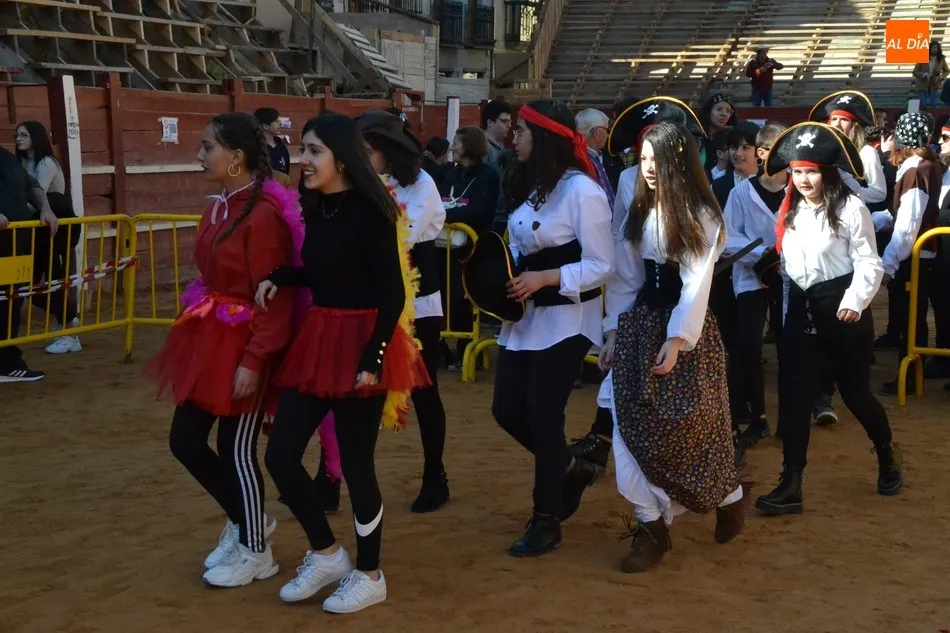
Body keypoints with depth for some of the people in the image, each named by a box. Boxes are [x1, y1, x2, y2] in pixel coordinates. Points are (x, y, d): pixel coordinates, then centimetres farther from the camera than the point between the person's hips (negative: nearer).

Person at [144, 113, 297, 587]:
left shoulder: (263, 216, -20)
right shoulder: (218, 209, 8)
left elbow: (274, 299, -20)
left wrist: (253, 360, -22)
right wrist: (200, 330, 17)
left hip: (245, 343, -9)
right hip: (209, 337, 9)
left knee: (236, 450, 2)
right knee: (185, 440, 12)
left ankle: (255, 552, 22)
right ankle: (244, 521, 33)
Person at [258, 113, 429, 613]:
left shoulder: (369, 212, -15)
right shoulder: (317, 208, 8)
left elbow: (393, 294, -17)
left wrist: (373, 360, -22)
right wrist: (279, 278, 3)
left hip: (360, 345, -8)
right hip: (317, 341, 8)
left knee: (356, 463, 2)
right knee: (280, 455, 6)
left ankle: (369, 576, 21)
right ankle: (326, 555, 26)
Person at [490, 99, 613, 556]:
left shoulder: (580, 189, -16)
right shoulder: (530, 186, 10)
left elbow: (601, 266, -16)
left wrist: (544, 278, -23)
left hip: (564, 320, -8)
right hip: (525, 315, 8)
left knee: (543, 416, -2)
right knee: (507, 410, 8)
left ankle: (546, 523, 14)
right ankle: (571, 469, 33)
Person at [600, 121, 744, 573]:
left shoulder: (701, 215, -8)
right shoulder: (640, 211, 10)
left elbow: (696, 285, -14)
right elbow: (625, 277, 9)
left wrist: (676, 339, -22)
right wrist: (614, 331, 4)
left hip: (685, 328, -5)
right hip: (640, 322, 5)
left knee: (690, 425, 2)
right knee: (632, 424, -4)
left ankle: (729, 499, 30)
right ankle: (651, 525, 3)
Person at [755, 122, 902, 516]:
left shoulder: (850, 207, -10)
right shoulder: (789, 210, 10)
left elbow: (869, 263, -12)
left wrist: (855, 301, -23)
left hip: (841, 308, -5)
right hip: (800, 308, 5)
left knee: (855, 391, 8)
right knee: (794, 395, -2)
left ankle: (887, 454, 37)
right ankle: (791, 485, 0)